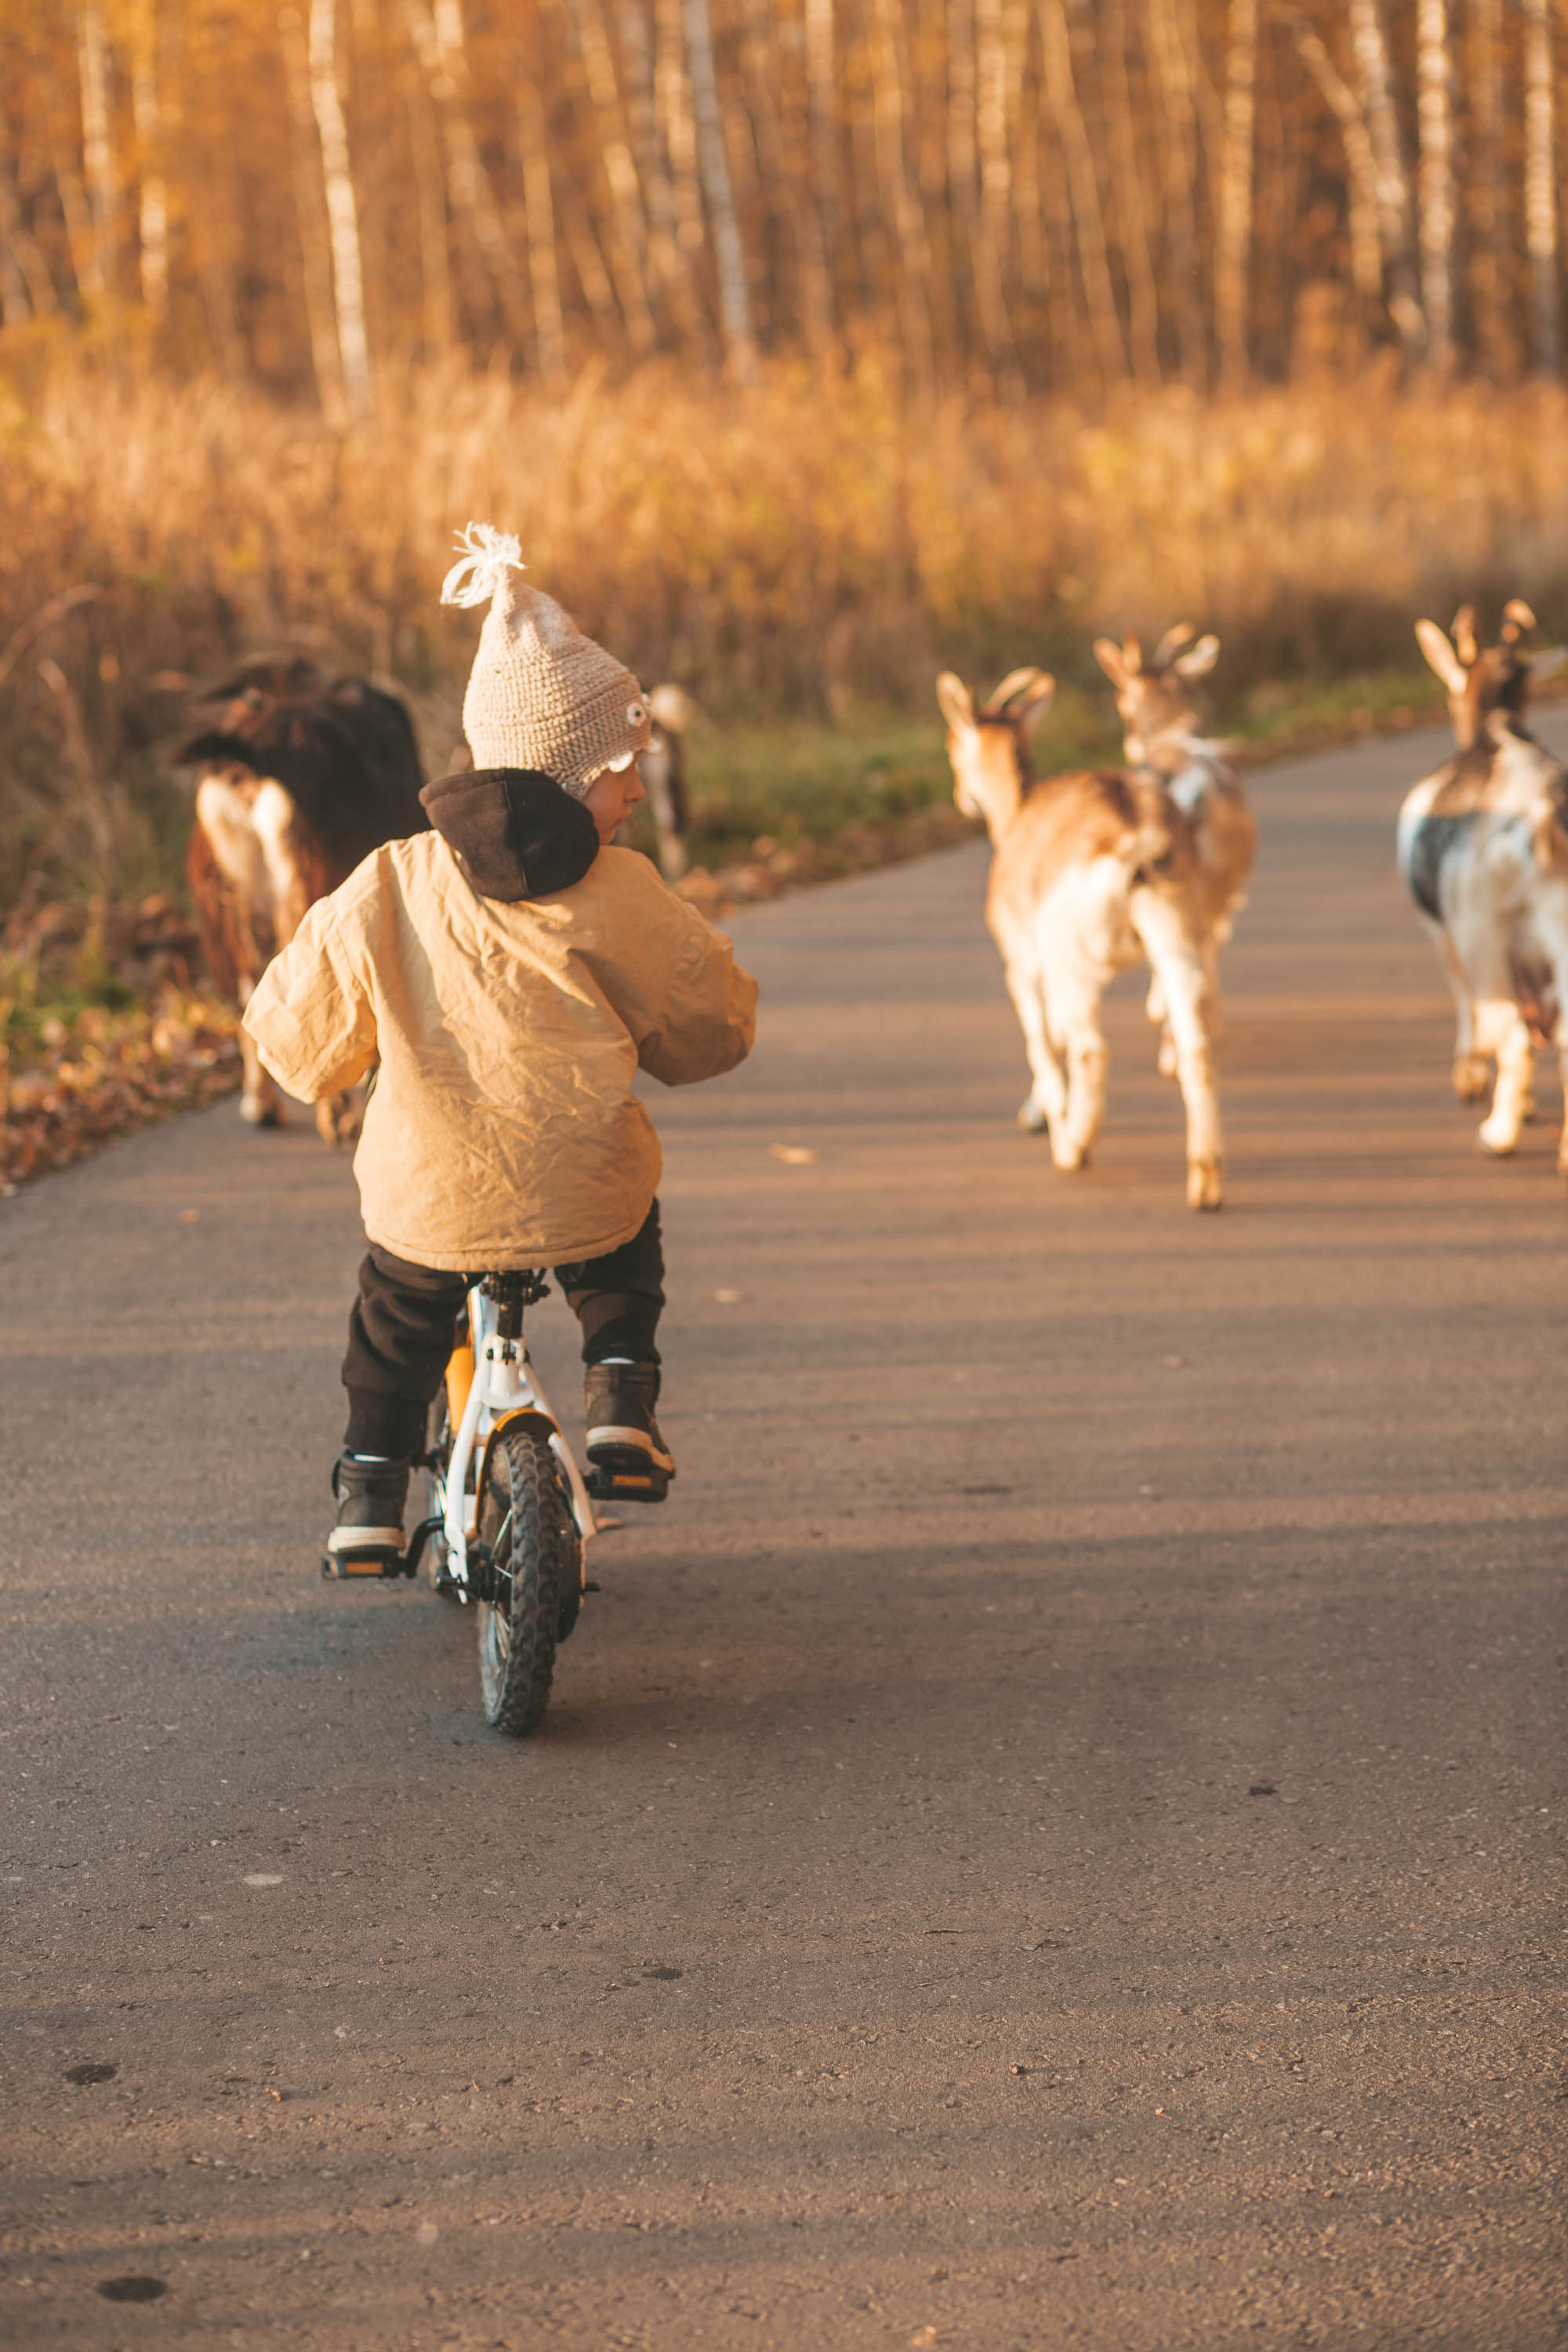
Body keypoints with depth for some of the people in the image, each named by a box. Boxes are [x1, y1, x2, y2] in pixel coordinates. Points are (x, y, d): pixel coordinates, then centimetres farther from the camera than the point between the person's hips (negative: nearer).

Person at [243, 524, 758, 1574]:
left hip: (427, 1203, 1)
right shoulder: (615, 897, -11)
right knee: (627, 1257, 34)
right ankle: (622, 1397, 19)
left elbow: (298, 1029, 1)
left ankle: (370, 1494, 25)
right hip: (581, 1198, -1)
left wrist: (323, 1066, 25)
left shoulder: (387, 887, -7)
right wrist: (668, 1043, 24)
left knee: (396, 1324, 29)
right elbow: (711, 1019, 1)